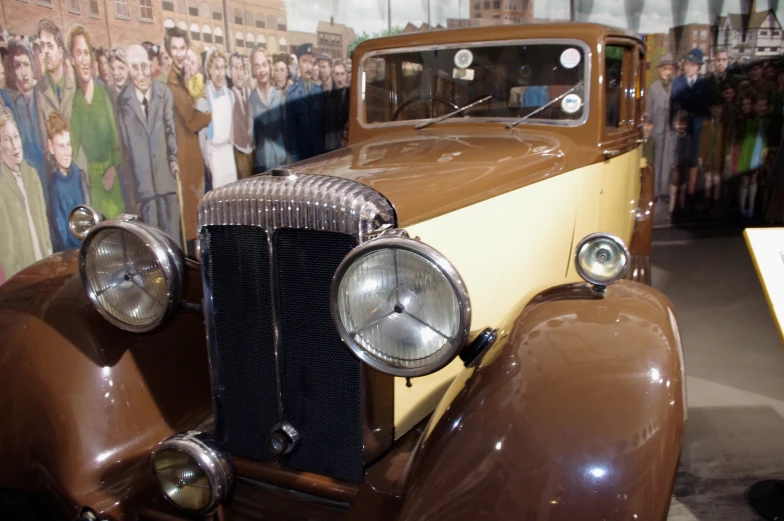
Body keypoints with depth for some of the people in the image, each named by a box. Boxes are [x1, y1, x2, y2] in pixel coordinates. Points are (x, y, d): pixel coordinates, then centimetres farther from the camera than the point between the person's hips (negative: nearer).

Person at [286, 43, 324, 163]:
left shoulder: (318, 90, 7)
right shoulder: (291, 92, -6)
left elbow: (323, 120, 11)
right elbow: (290, 126, -7)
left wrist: (323, 146, 5)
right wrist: (294, 154, -9)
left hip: (319, 149, 4)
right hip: (301, 150, -4)